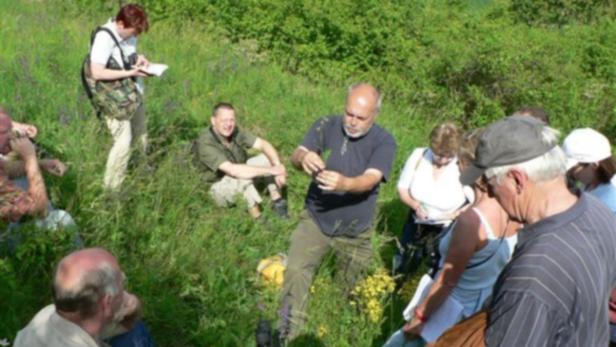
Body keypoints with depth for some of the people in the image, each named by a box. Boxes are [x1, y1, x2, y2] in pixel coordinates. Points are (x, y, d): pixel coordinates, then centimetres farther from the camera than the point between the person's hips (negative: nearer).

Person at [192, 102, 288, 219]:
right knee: (242, 176, -37)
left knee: (269, 157, -12)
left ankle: (277, 201, -7)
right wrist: (270, 170, -40)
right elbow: (232, 170, -42)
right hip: (221, 187, -6)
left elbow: (264, 145, -15)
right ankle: (257, 216, -21)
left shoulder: (235, 131, -14)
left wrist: (277, 166, -34)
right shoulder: (205, 144, -32)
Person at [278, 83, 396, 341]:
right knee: (295, 272, -14)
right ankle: (286, 336, 1)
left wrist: (345, 183, -52)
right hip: (315, 220, 1)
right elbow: (295, 157, -17)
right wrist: (303, 158, -43)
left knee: (352, 291, 13)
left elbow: (369, 181, -30)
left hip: (355, 232, -1)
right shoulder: (326, 126, -9)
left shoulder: (384, 142, -15)